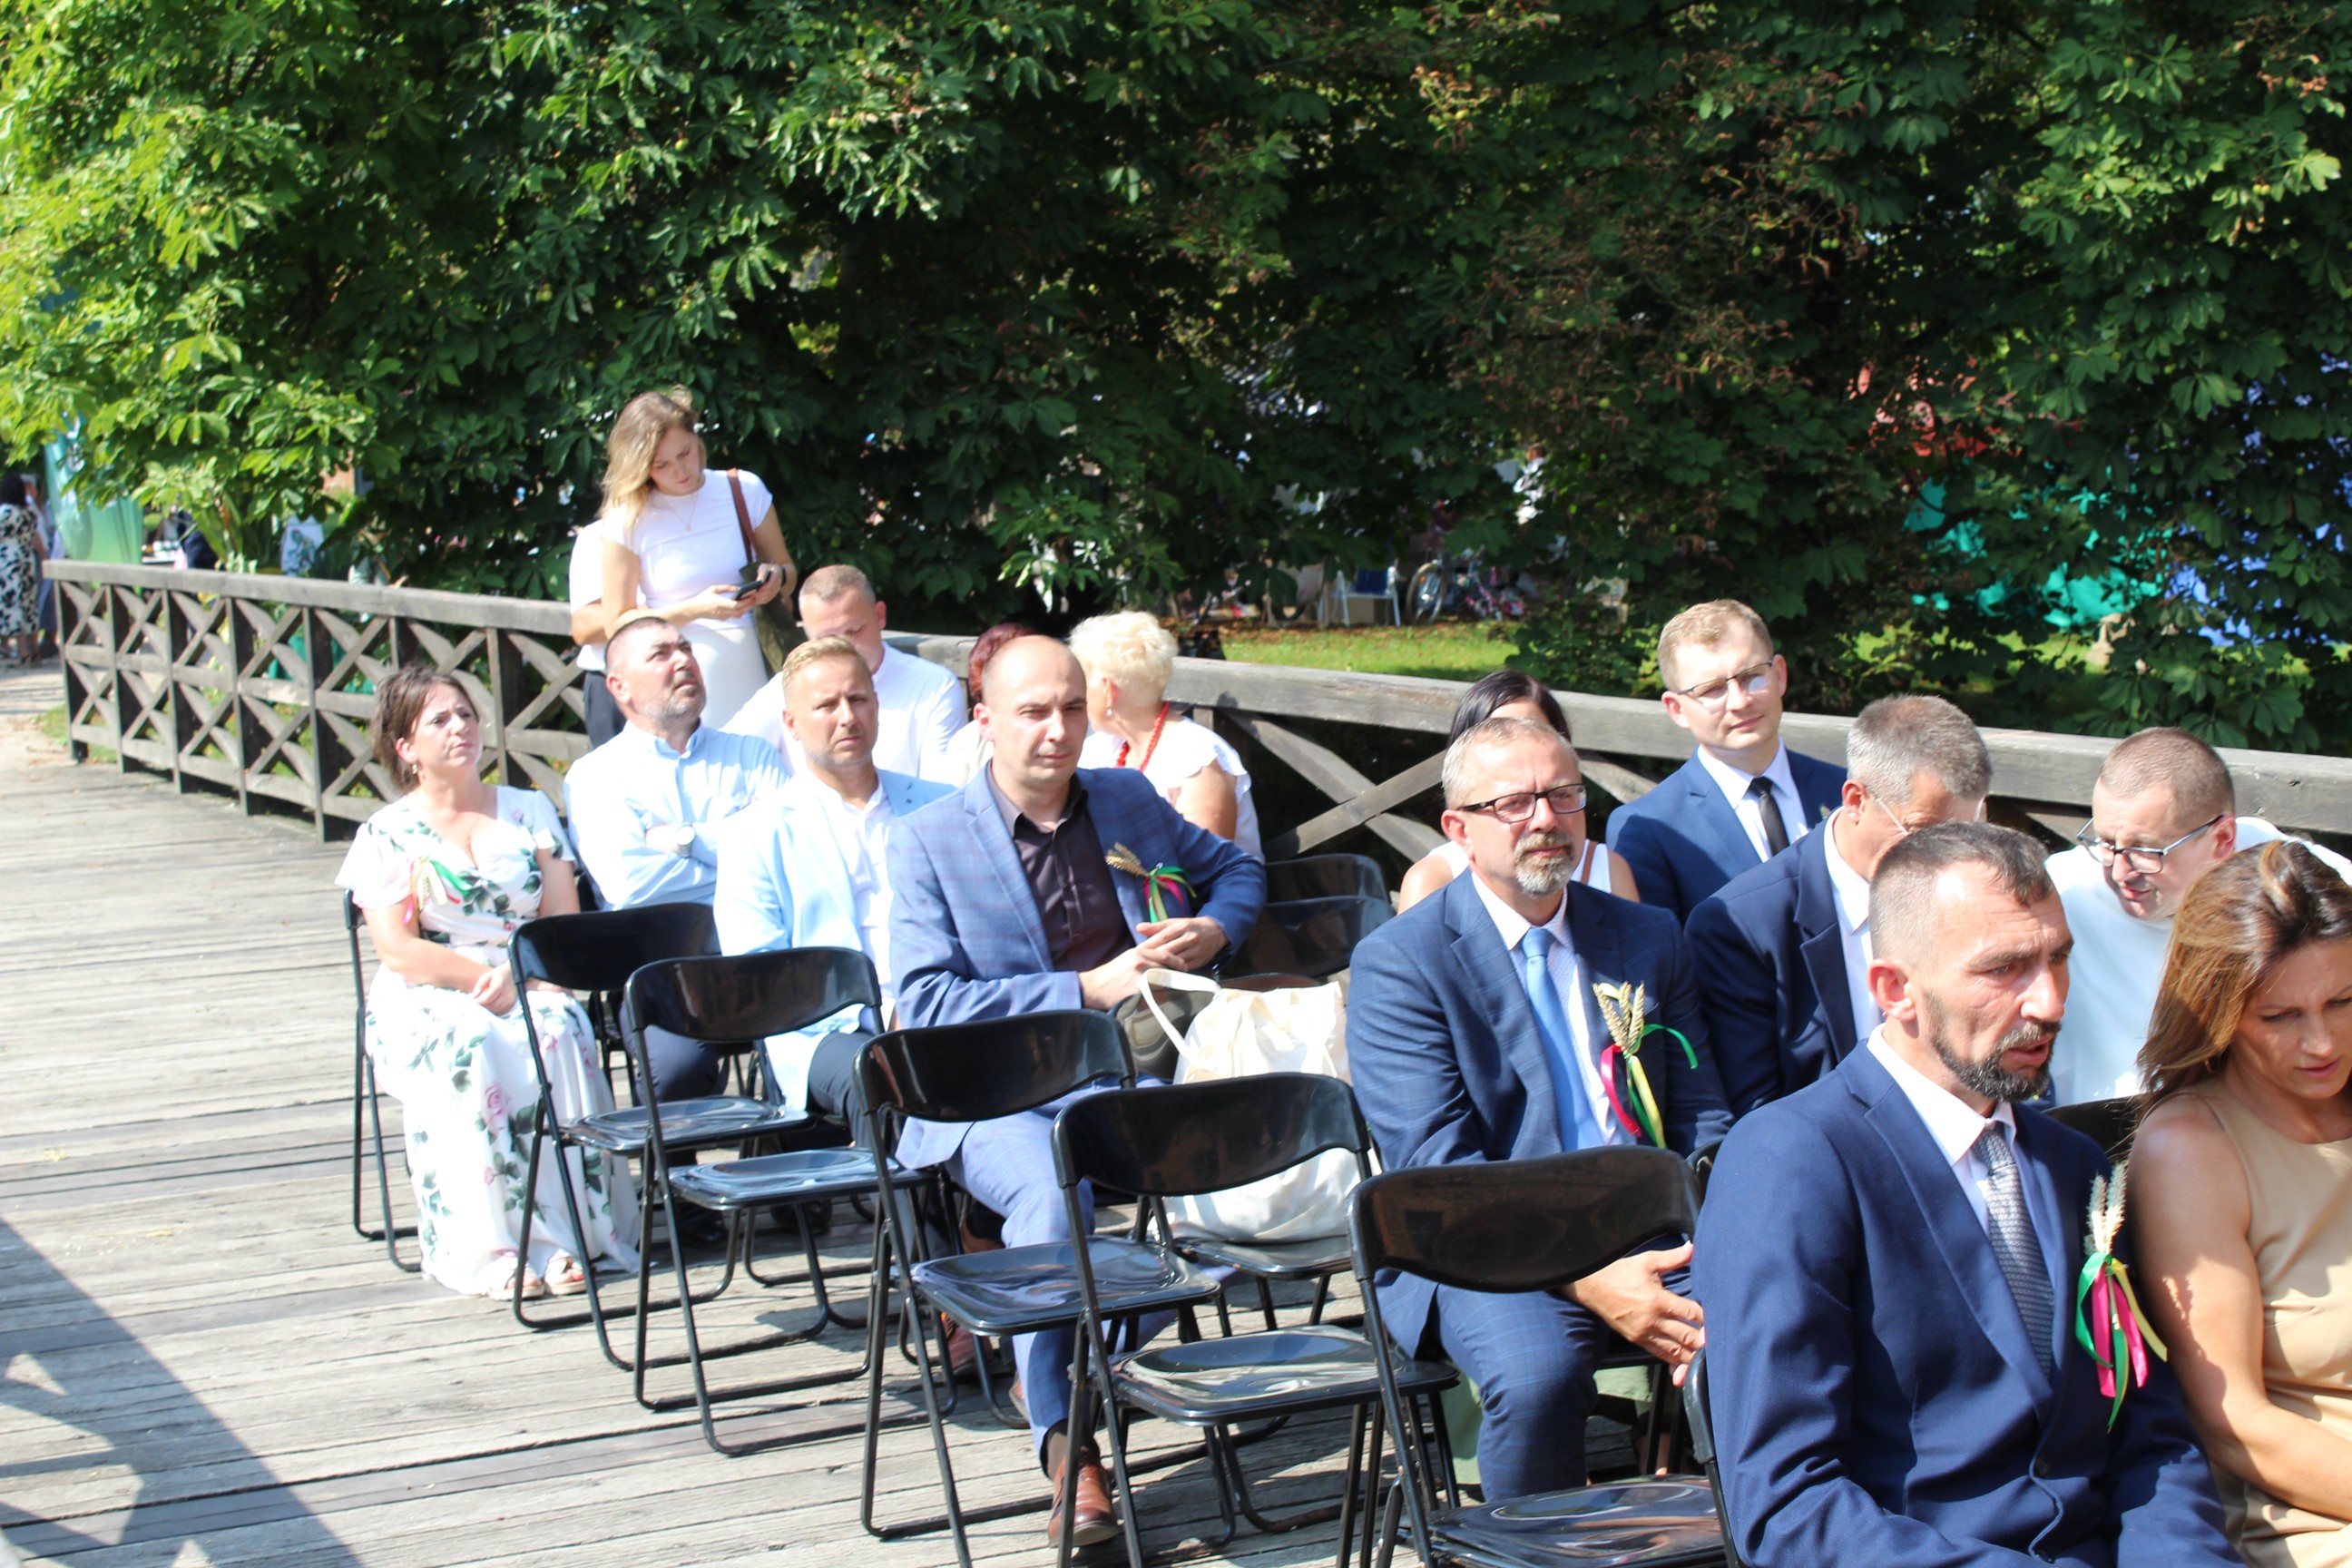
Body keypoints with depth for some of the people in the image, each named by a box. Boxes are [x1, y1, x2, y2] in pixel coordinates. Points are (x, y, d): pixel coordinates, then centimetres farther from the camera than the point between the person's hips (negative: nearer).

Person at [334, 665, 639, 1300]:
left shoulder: (531, 811, 16)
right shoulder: (388, 835, 9)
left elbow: (565, 924, 8)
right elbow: (398, 950, -3)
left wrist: (519, 975, -12)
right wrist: (484, 976, -15)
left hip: (532, 990, 2)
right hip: (428, 998, -2)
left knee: (558, 1034, -33)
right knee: (467, 1047, -36)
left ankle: (567, 1233, -34)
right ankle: (490, 1247, -39)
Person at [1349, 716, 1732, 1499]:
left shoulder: (1649, 939, 15)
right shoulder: (1398, 961, -2)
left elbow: (1702, 1119, 13)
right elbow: (1436, 1167, -11)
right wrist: (1584, 1280, -22)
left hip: (1650, 1233, 4)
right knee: (1537, 1374, -35)